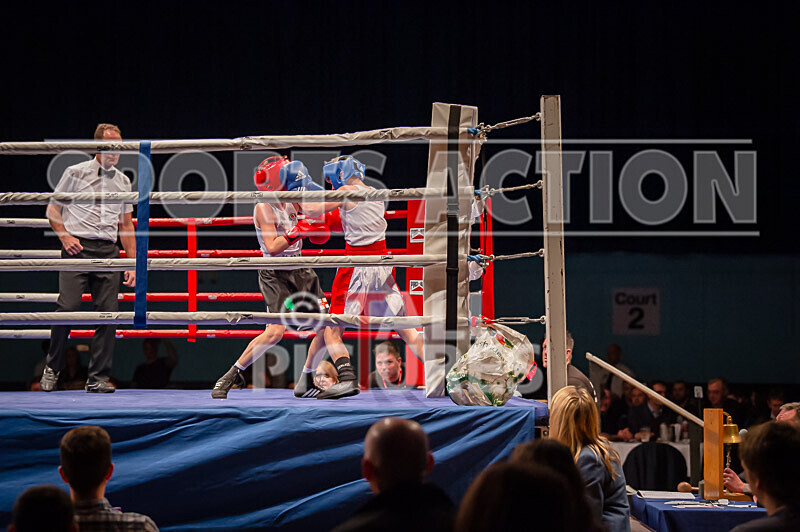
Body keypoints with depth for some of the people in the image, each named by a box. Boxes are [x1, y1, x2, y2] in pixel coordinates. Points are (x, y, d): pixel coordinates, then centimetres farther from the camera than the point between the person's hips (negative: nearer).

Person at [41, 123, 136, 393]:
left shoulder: (123, 181, 17)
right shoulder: (75, 173, 6)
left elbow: (126, 225, 21)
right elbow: (52, 210, 8)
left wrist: (133, 263, 15)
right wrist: (65, 236, -8)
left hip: (109, 252, 4)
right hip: (77, 248, -4)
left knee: (108, 313, -4)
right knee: (68, 307, -14)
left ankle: (98, 378, 3)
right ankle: (52, 368, 4)